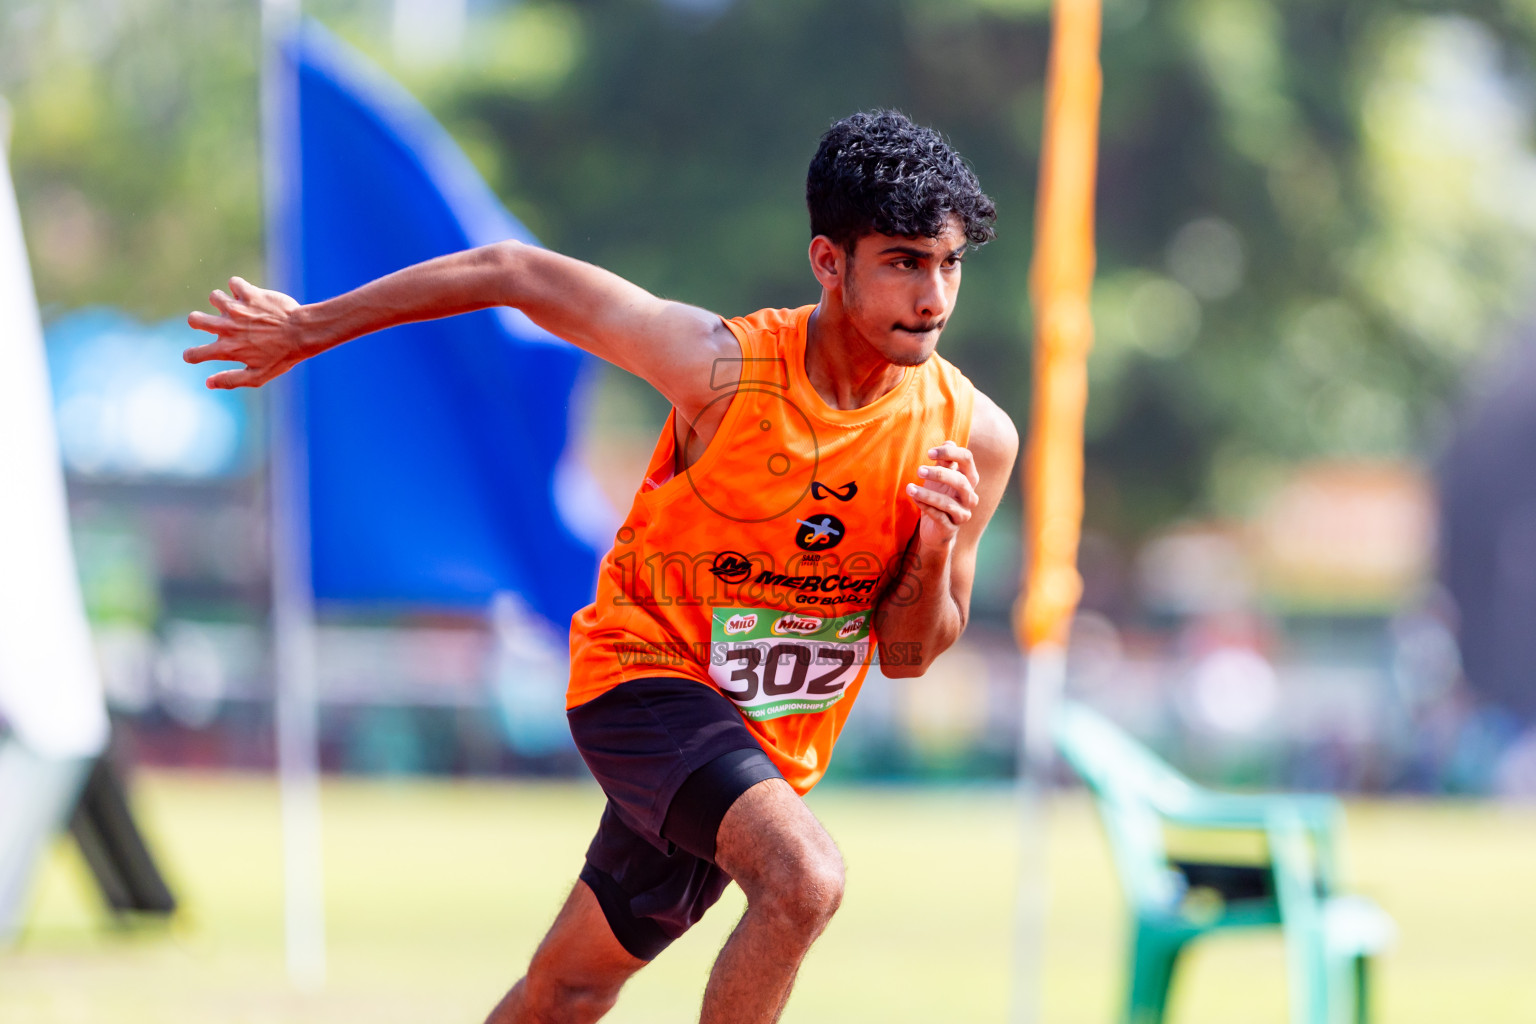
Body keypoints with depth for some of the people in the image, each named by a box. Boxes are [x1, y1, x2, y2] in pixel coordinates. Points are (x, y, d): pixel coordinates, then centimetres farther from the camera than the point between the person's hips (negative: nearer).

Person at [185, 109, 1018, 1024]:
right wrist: (306, 330, -2)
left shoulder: (975, 437, -12)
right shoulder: (720, 366, -22)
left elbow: (907, 655, -2)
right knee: (805, 878, -30)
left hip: (771, 741, 5)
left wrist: (935, 553, -24)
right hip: (646, 671, -5)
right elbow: (513, 274, -10)